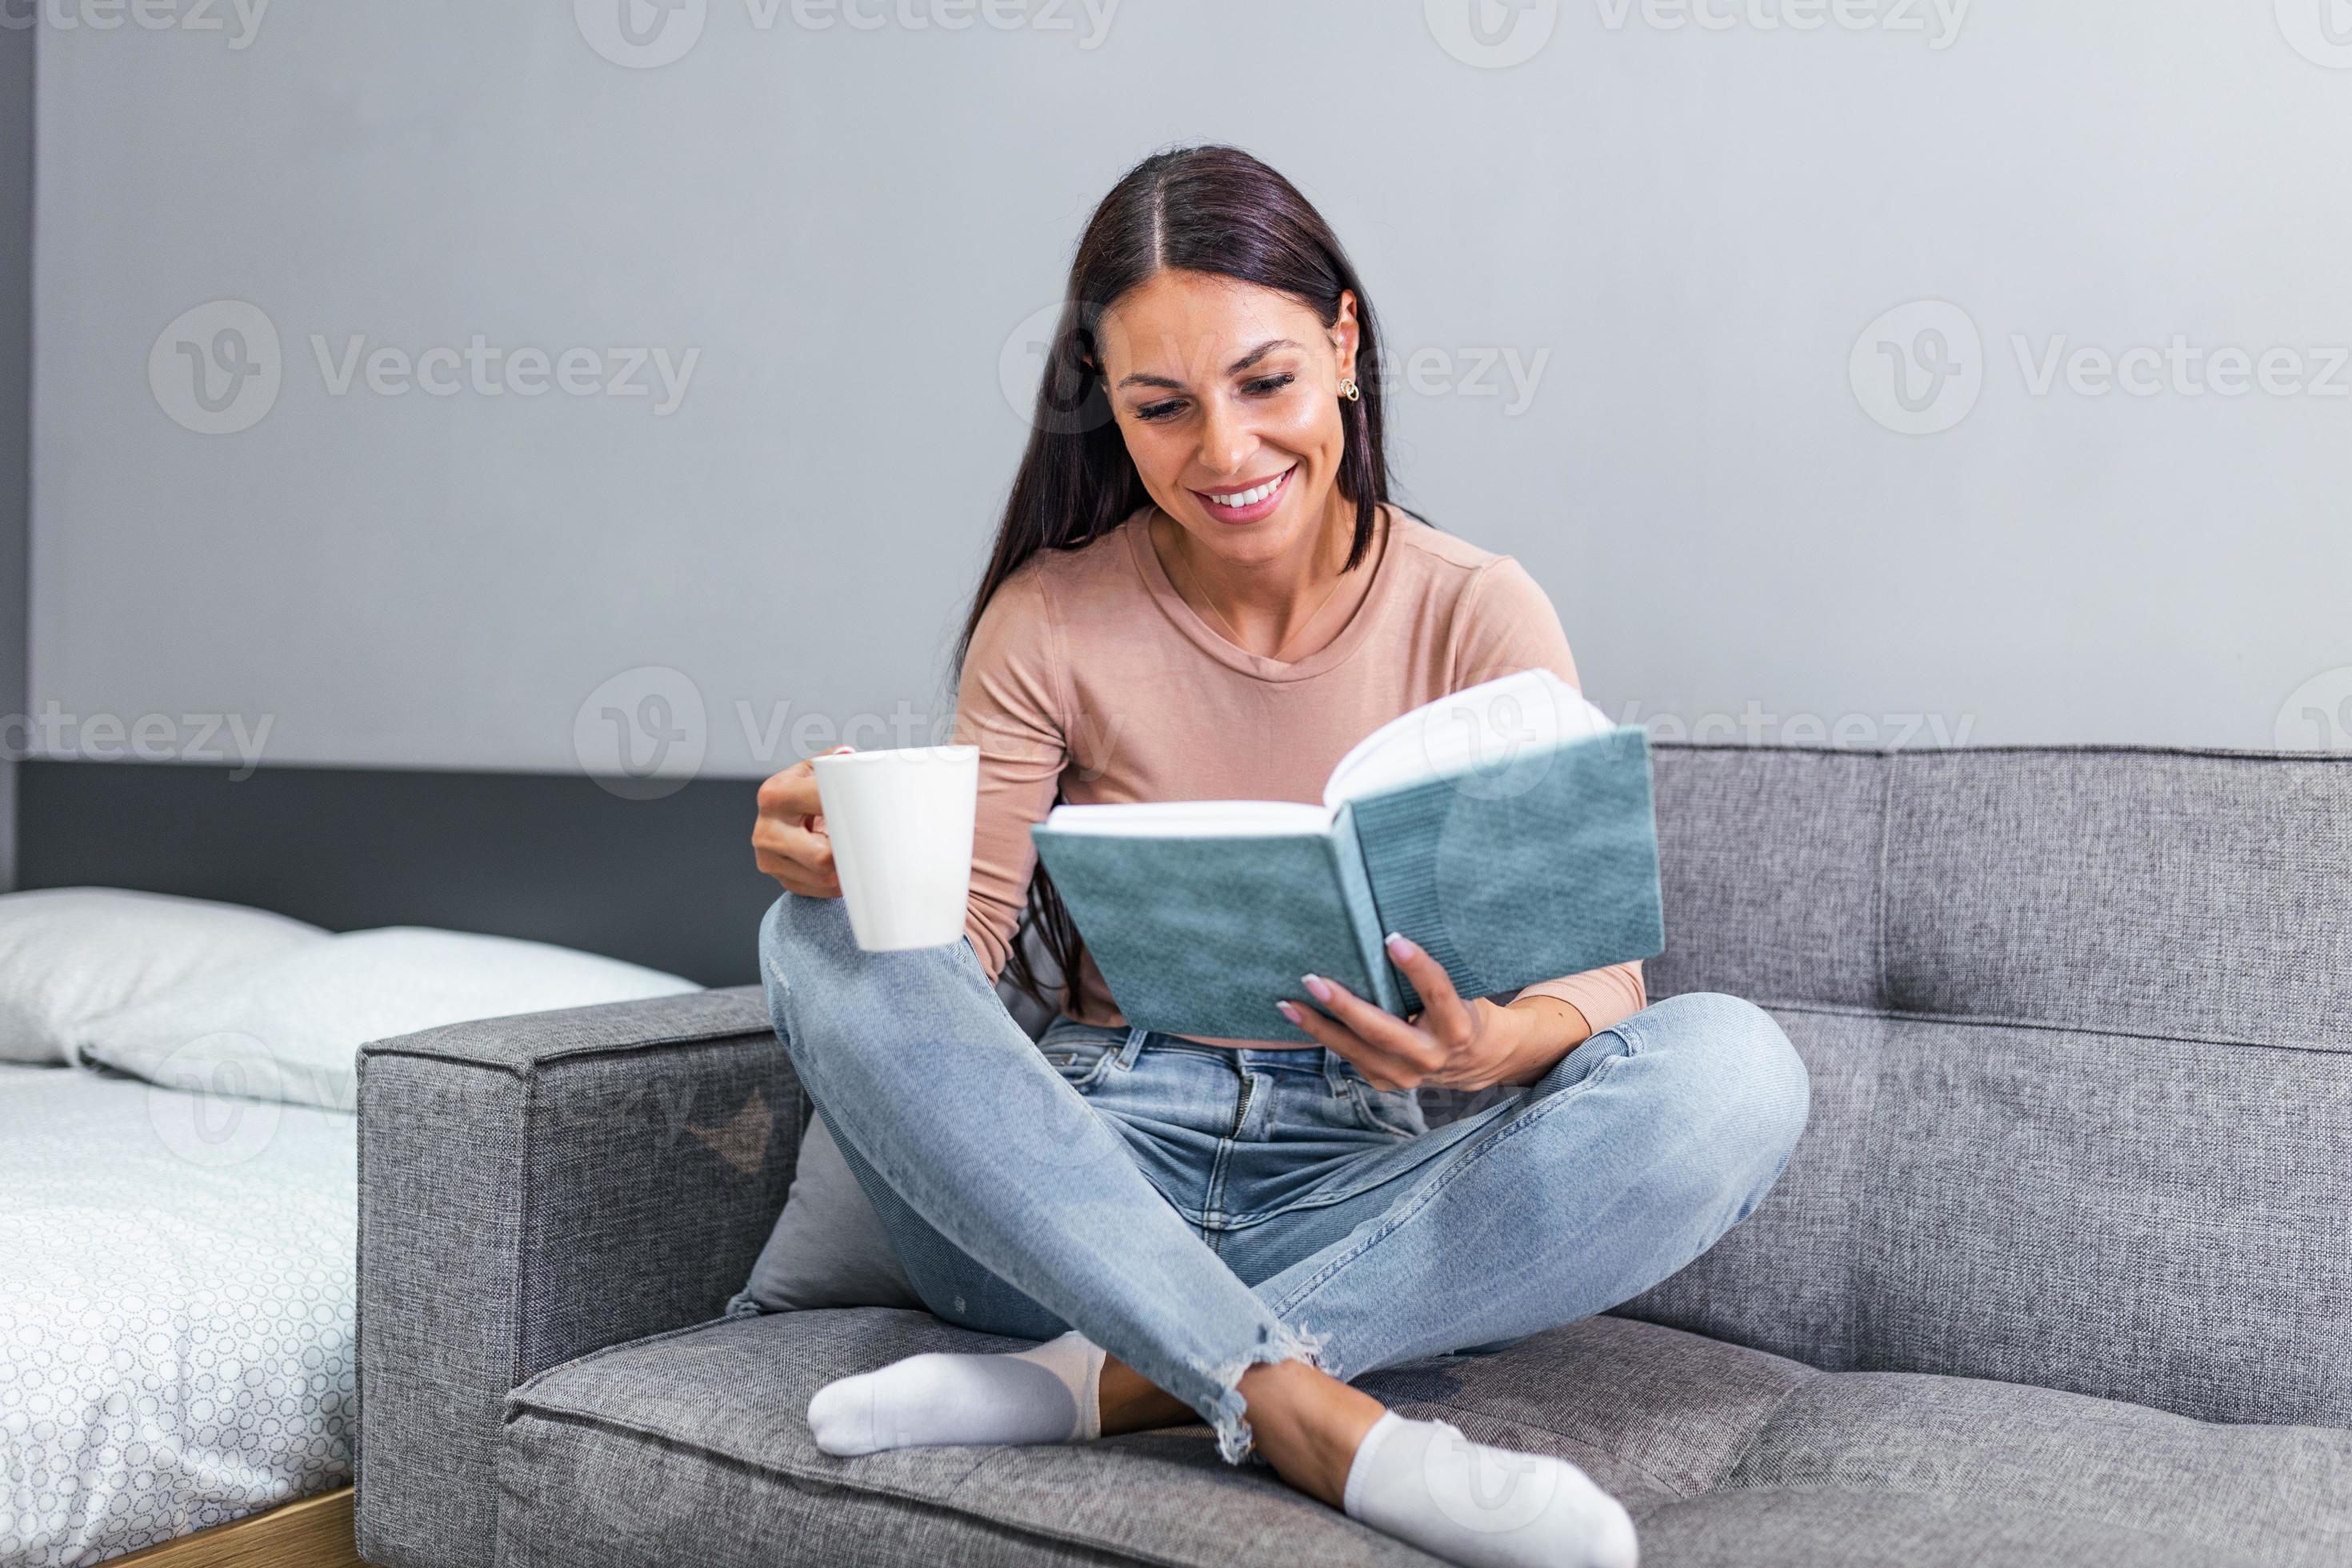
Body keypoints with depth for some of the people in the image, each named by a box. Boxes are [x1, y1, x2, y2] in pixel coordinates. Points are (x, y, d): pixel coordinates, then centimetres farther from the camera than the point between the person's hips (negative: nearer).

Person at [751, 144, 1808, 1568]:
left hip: (1369, 1186, 0)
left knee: (1736, 1071, -25)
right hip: (1093, 1180, 1)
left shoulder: (1478, 616, -2)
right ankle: (1303, 1411, -33)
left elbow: (1602, 958, -9)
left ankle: (1117, 1382, -26)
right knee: (828, 939, -24)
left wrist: (1504, 1041, -32)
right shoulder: (1051, 621, -1)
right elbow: (960, 949, -5)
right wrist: (855, 859, -28)